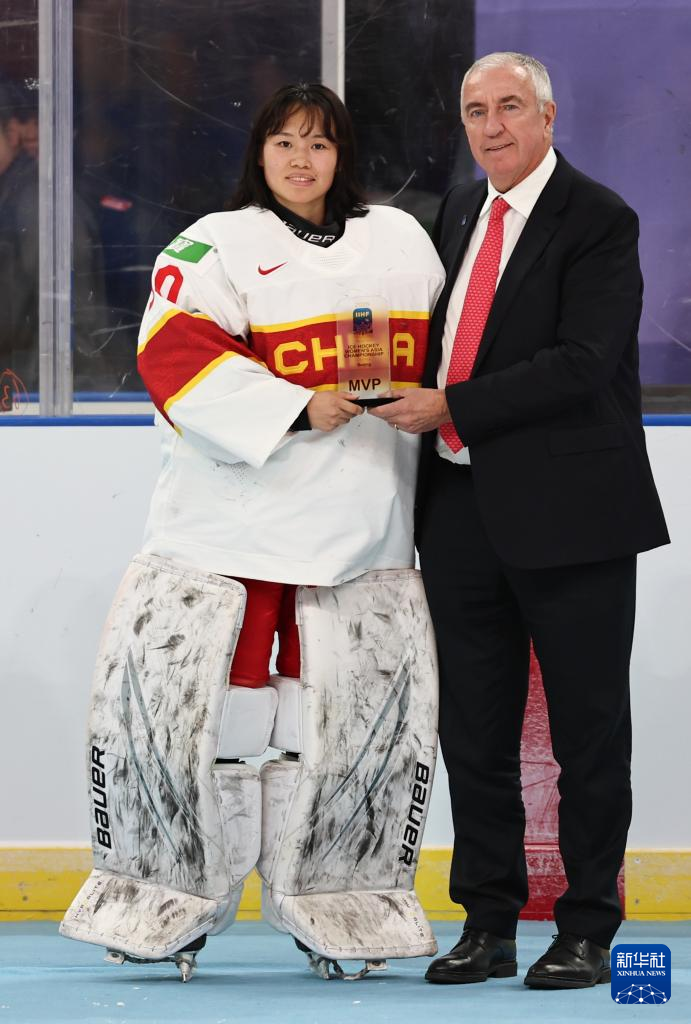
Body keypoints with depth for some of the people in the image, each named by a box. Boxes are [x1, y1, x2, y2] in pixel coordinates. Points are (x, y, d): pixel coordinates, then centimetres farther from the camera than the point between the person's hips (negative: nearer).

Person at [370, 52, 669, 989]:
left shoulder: (597, 220, -9)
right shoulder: (459, 214, 14)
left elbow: (582, 364, -18)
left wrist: (451, 409, -19)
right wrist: (406, 389, 4)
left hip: (565, 512, -7)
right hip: (463, 511, 7)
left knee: (589, 733, 3)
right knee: (473, 732, 10)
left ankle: (587, 931, 11)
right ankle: (488, 926, 19)